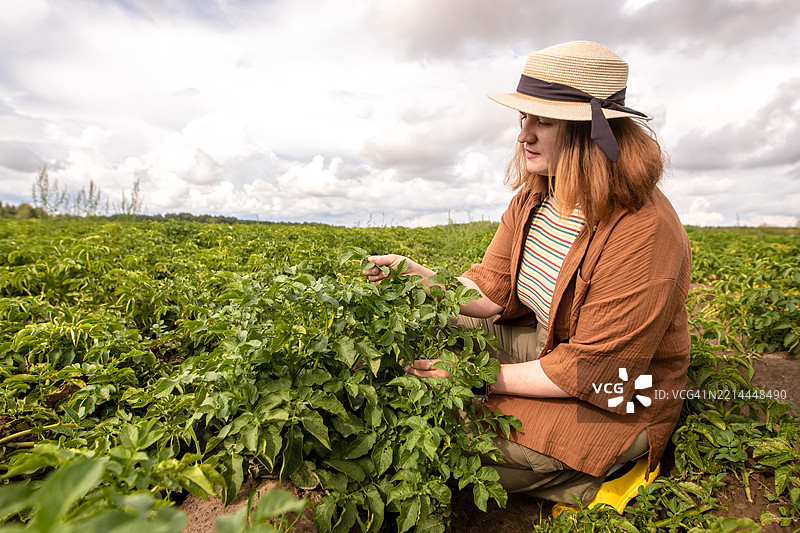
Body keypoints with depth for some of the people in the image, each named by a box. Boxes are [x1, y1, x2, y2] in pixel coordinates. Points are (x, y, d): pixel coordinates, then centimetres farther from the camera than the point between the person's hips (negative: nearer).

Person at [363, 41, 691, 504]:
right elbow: (492, 291, -4)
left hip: (612, 400, -6)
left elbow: (587, 370, -26)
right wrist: (419, 276, -18)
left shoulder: (644, 232, -29)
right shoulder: (532, 198, -4)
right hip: (543, 346, 7)